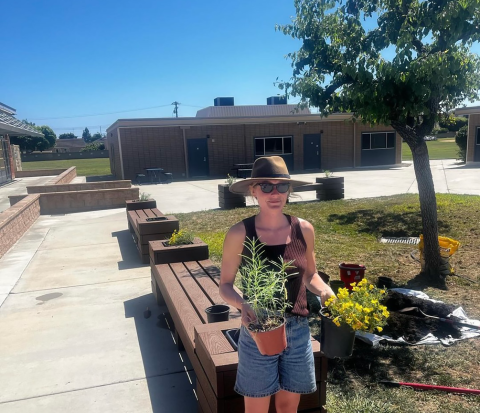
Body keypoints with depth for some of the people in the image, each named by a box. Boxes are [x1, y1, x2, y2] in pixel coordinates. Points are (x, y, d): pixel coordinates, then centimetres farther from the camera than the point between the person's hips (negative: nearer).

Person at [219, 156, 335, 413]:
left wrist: (324, 291, -10)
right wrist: (243, 303, -25)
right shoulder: (239, 234, -14)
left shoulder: (304, 229, -5)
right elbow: (225, 285, -6)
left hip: (298, 330, 3)